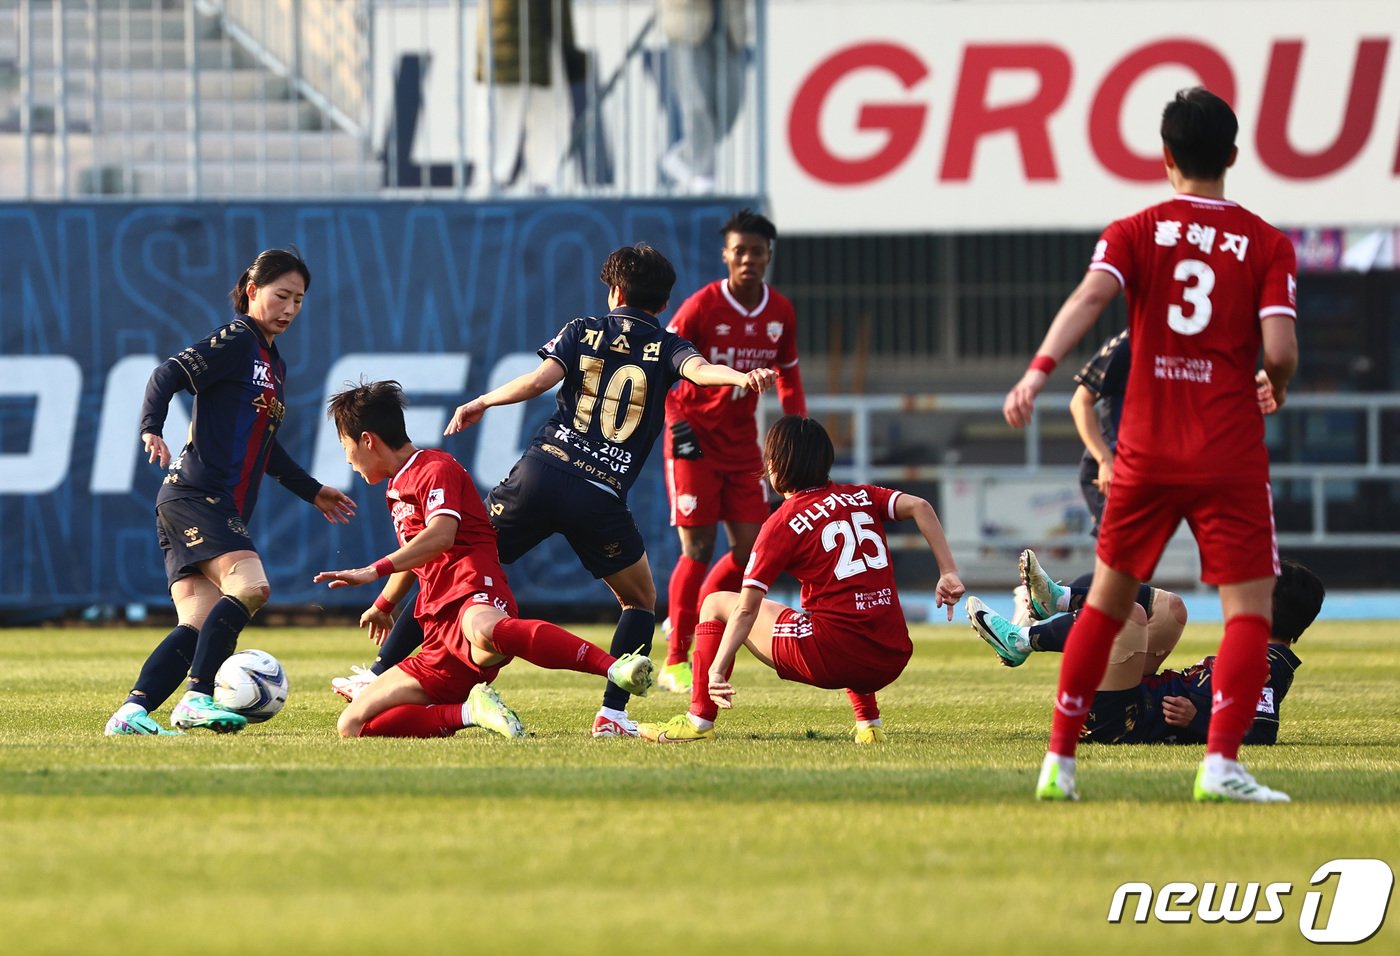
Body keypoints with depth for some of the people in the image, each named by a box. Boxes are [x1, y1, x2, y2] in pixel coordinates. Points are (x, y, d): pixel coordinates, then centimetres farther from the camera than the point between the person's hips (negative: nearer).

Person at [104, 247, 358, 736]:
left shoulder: (273, 362, 23)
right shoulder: (235, 341, -4)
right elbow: (168, 375, -16)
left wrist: (311, 490, 37)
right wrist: (151, 429, -32)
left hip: (226, 509, 9)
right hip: (195, 493, -9)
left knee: (198, 628, -3)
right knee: (250, 585, -25)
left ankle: (132, 712, -9)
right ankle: (196, 698, -25)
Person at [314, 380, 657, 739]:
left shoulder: (435, 469, 0)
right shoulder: (398, 488, 30)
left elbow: (441, 535, -20)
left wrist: (376, 570, -26)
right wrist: (382, 605, 65)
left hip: (473, 599, -9)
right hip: (440, 644, 9)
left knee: (482, 630, -49)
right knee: (352, 725, -3)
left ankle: (616, 667, -53)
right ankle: (470, 712, -12)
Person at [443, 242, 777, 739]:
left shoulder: (582, 332, 12)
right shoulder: (666, 348, 10)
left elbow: (541, 378, -4)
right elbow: (698, 369, -13)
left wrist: (481, 404, 7)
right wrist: (742, 377, -29)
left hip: (539, 473, 1)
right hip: (601, 498, -1)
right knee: (640, 602, 19)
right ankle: (612, 714, 4)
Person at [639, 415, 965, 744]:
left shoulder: (781, 525, -2)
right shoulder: (860, 496, 11)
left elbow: (746, 610, -6)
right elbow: (919, 507, -4)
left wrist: (716, 670, -7)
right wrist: (949, 573, -4)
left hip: (832, 660, -5)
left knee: (717, 605, 14)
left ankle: (699, 720, 13)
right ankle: (868, 722, 28)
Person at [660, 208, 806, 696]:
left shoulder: (780, 313, 2)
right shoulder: (700, 308, -13)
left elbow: (788, 375, 15)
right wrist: (675, 422, -19)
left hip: (743, 444, 5)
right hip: (695, 439, -5)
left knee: (752, 550, -1)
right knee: (698, 549, -9)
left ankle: (691, 623, 22)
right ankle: (675, 663, 0)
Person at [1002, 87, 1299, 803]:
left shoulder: (1136, 234, 3)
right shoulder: (1266, 245, 0)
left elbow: (1090, 296, -16)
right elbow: (1281, 349, -10)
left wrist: (1039, 370, -26)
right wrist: (1275, 386, 12)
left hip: (1146, 452, 3)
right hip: (1230, 455, -2)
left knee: (1107, 601, 14)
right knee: (1249, 609, 0)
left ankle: (1059, 761, 12)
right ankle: (1220, 763, -16)